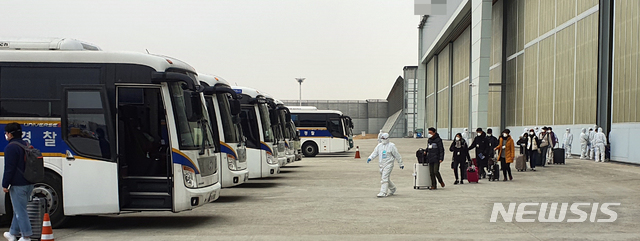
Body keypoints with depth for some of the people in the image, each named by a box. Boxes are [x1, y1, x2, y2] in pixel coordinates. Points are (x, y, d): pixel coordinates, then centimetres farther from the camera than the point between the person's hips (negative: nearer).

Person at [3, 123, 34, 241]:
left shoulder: (10, 147, -14)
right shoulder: (26, 146, 14)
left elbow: (9, 168, -16)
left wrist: (5, 185, -10)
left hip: (18, 185, -9)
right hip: (29, 183, 9)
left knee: (20, 210, -3)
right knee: (19, 209, 19)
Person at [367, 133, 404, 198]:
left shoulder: (391, 146, -6)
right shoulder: (379, 146, 10)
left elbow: (397, 155, 0)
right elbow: (375, 153, 6)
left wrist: (401, 164, 5)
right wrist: (370, 158, -15)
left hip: (388, 164, -6)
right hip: (382, 164, 6)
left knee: (385, 178, -15)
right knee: (387, 178, 15)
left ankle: (383, 193, -17)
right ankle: (392, 189, 37)